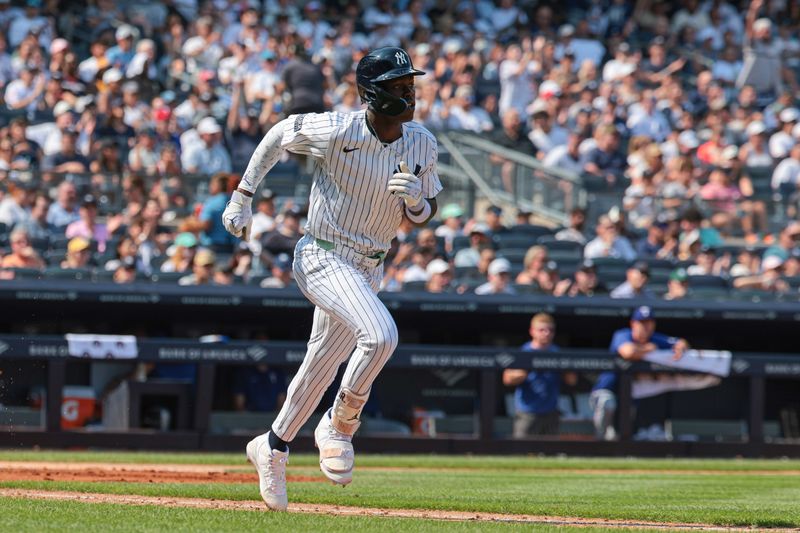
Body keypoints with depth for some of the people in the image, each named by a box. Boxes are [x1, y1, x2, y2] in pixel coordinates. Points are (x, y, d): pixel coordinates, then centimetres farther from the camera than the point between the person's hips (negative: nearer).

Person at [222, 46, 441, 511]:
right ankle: (339, 428, -8)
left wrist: (416, 198, -20)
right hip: (323, 259, -6)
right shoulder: (337, 131, -20)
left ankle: (273, 447, 37)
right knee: (381, 334, -28)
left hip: (369, 269, 6)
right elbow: (279, 133, -2)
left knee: (322, 368, 16)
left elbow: (425, 216, 4)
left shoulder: (422, 145, -4)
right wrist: (243, 196, 0)